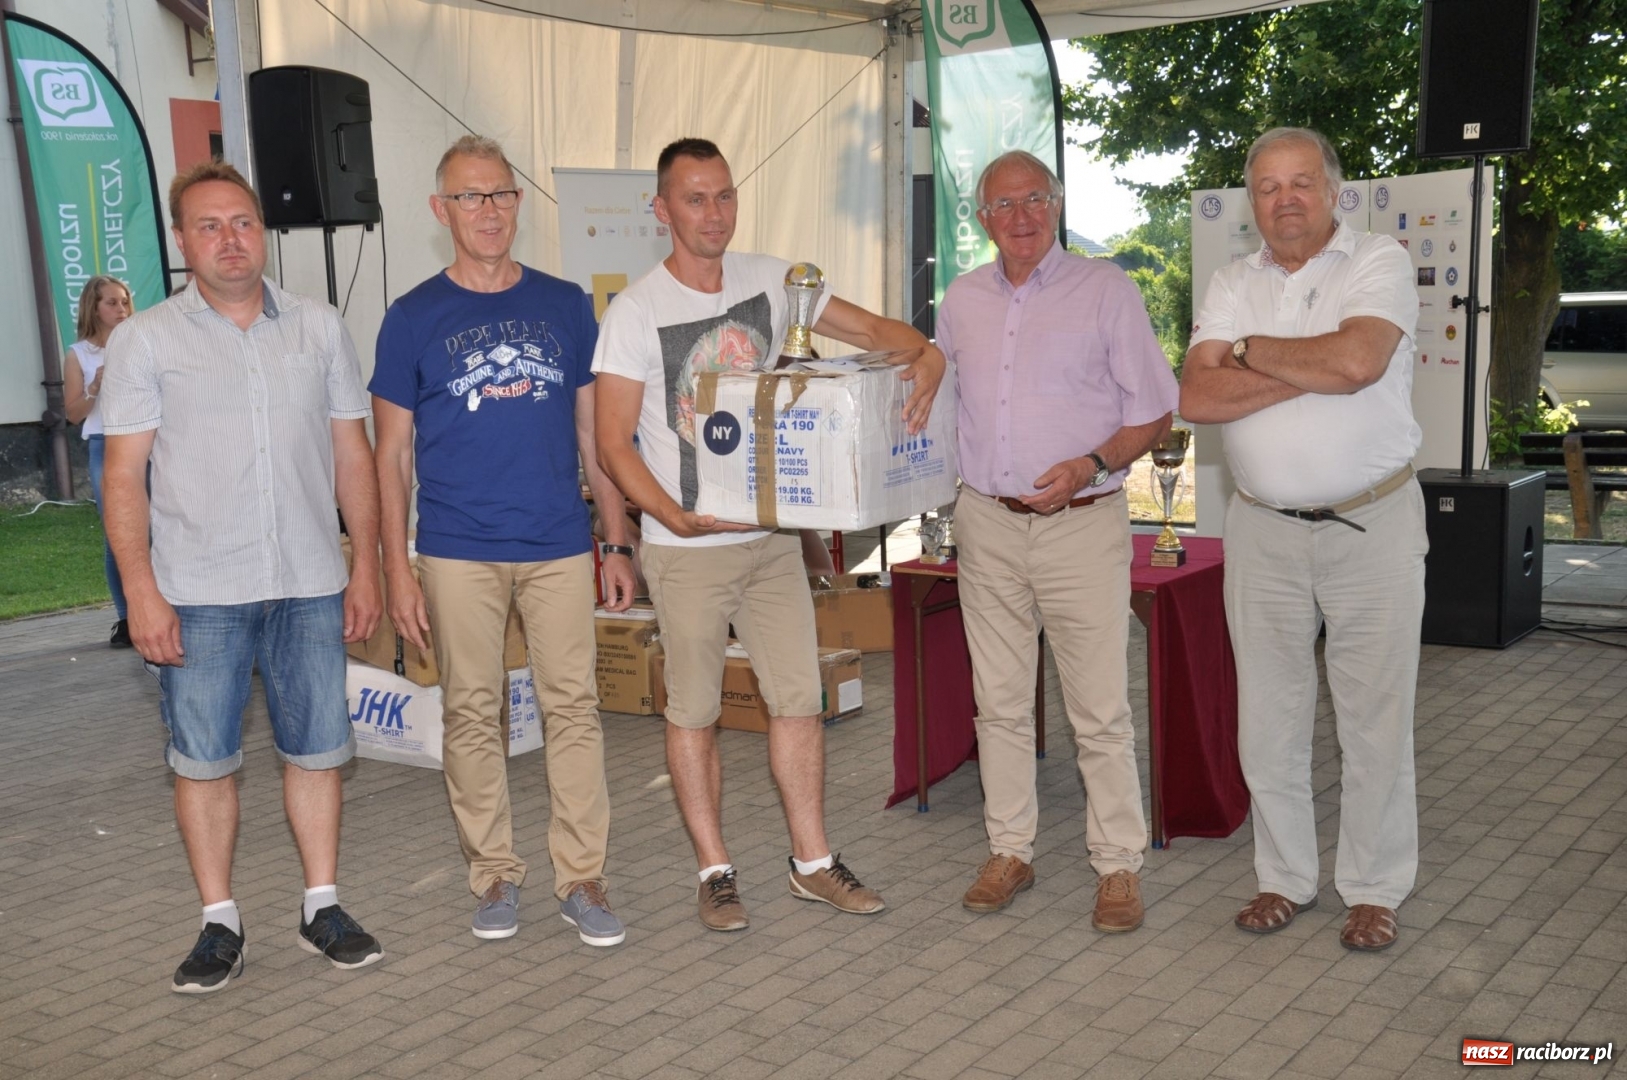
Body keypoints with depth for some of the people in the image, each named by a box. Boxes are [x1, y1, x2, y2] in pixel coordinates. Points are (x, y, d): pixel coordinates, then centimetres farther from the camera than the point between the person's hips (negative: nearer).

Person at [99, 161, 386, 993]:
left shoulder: (318, 328, 7)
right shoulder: (145, 340, 1)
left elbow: (352, 455, 10)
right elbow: (124, 474, -2)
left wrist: (366, 565, 5)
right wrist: (141, 592, -9)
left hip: (310, 584, 2)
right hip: (198, 593, -2)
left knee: (316, 750, 8)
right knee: (202, 759, 4)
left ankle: (322, 907, 21)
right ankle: (220, 924, 18)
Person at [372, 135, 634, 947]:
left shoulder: (566, 306, 7)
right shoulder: (413, 318, 1)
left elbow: (593, 433, 10)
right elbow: (392, 455, 3)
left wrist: (617, 543, 6)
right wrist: (395, 567, -4)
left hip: (560, 545, 1)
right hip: (459, 553, -1)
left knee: (573, 707, 2)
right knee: (473, 714, 6)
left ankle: (581, 878, 12)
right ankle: (494, 874, 21)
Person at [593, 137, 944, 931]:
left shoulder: (769, 280, 4)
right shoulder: (635, 311, -9)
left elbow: (869, 329, 5)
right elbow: (613, 443, -11)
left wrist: (925, 354, -17)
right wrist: (675, 516, -25)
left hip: (773, 533, 4)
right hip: (688, 546, -4)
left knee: (799, 699, 9)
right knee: (693, 712, 7)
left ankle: (812, 863, 23)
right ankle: (714, 872, 22)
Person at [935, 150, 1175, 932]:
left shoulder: (1106, 289, -1)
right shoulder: (962, 301, 11)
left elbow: (1154, 412, -2)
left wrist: (1092, 465, -17)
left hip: (1082, 523, -4)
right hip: (987, 523, 4)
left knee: (1100, 709, -1)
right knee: (1000, 701, 10)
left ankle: (1118, 865, 11)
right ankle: (1010, 851, 22)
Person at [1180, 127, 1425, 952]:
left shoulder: (1379, 263, -3)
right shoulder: (1232, 287, 7)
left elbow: (1357, 359, -23)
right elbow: (1196, 398, -7)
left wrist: (1250, 351, -8)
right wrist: (1312, 371, -14)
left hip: (1372, 522, -3)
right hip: (1264, 528, 3)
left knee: (1376, 716, 4)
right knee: (1268, 715, 8)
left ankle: (1374, 889, 18)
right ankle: (1285, 877, 23)